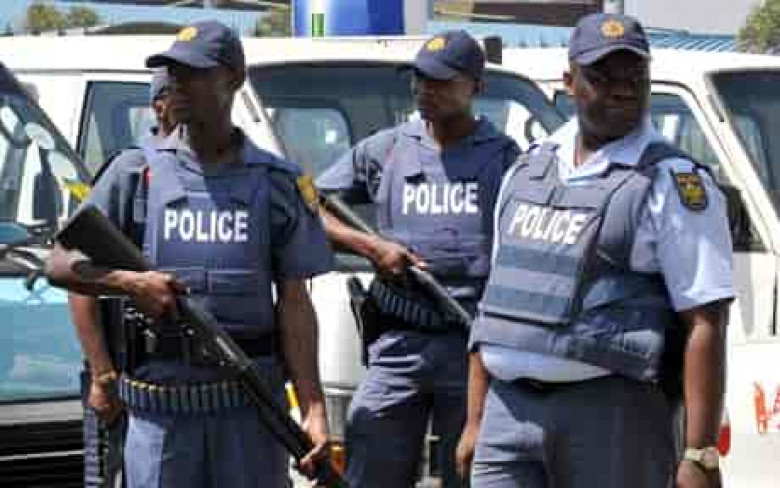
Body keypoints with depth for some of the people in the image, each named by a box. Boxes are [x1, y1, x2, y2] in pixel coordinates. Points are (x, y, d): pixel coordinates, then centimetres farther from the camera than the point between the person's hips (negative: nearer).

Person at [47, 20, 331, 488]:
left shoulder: (276, 182, 6)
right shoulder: (136, 173, 5)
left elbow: (293, 301, 3)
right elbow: (61, 265, 6)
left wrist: (314, 407, -6)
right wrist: (130, 282, -13)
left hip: (249, 397, 0)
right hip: (159, 402, 0)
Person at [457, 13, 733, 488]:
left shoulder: (674, 184, -5)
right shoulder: (526, 172, 15)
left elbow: (706, 324, -11)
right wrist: (475, 419, 17)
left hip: (608, 415, -5)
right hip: (508, 411, 5)